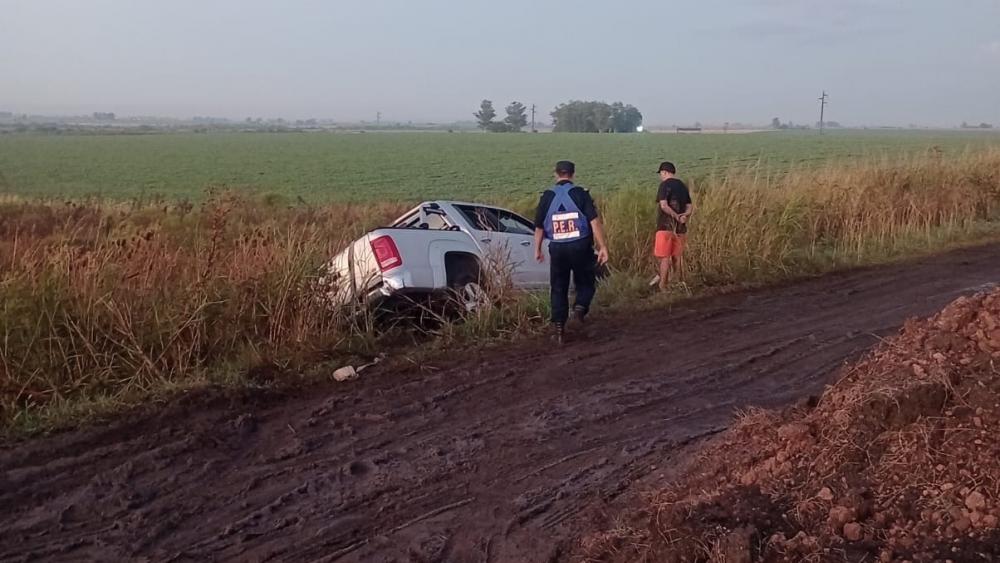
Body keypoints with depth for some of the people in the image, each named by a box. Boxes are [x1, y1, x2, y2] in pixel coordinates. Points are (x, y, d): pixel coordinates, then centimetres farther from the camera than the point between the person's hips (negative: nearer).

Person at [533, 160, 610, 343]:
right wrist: (603, 247, -8)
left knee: (558, 288, 12)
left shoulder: (547, 197, 1)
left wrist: (537, 249, 19)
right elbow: (595, 221, -11)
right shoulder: (581, 194, -5)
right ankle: (580, 307, -11)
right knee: (586, 283, 15)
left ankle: (558, 325, 6)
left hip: (557, 249, 2)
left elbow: (539, 227, 6)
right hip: (581, 246, -2)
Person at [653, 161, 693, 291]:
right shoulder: (683, 186, 15)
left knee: (664, 257, -4)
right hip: (680, 227, 7)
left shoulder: (665, 184, -9)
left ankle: (662, 286, -4)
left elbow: (664, 205, -20)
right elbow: (690, 207, 11)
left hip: (666, 226, -7)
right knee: (678, 255, 16)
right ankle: (682, 282, 21)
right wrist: (684, 216, -6)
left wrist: (676, 216, -13)